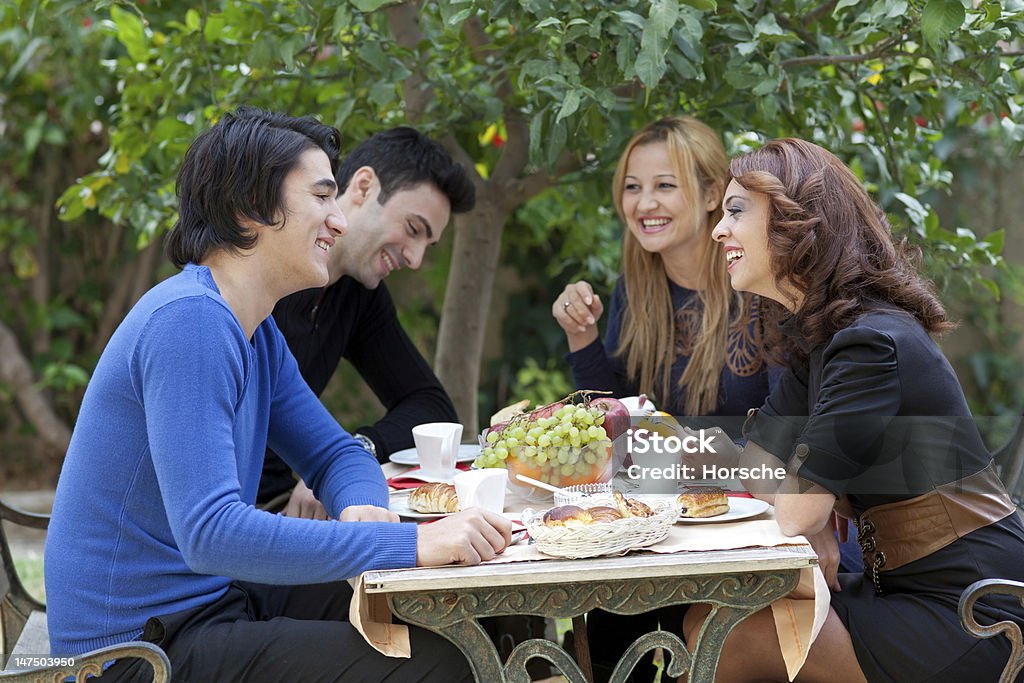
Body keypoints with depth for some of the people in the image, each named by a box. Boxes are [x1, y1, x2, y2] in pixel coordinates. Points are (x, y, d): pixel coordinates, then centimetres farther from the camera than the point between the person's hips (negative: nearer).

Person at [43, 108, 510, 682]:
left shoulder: (256, 332, 10)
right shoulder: (189, 319, -22)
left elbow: (336, 454, 17)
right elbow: (210, 532, -31)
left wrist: (362, 509, -9)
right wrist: (412, 543, -31)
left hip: (215, 600, 10)